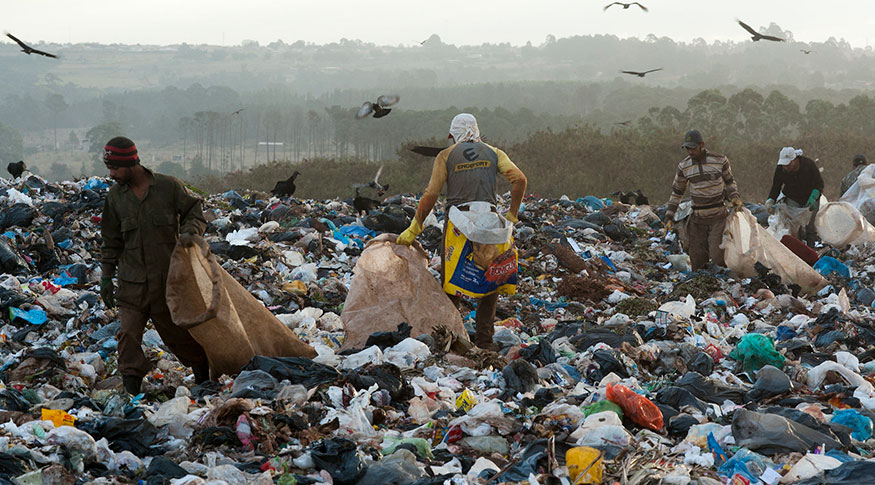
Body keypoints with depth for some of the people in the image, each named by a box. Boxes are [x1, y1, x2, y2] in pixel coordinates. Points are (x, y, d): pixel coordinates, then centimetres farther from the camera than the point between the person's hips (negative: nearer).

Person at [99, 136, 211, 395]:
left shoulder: (169, 186, -4)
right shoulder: (115, 196, 5)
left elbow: (195, 214, 4)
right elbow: (111, 241, 12)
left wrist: (189, 232, -18)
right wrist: (106, 276, 8)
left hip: (167, 277, -2)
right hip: (132, 281, 2)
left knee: (176, 330, 10)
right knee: (128, 333, -10)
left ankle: (201, 364, 35)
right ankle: (131, 387, -5)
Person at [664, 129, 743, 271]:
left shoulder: (720, 161, -5)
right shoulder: (684, 166, 1)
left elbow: (729, 182, 12)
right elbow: (677, 192, 10)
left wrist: (734, 197, -7)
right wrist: (669, 218, 6)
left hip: (718, 217, -2)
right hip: (697, 218, 2)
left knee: (717, 257, -12)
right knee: (697, 259, 2)